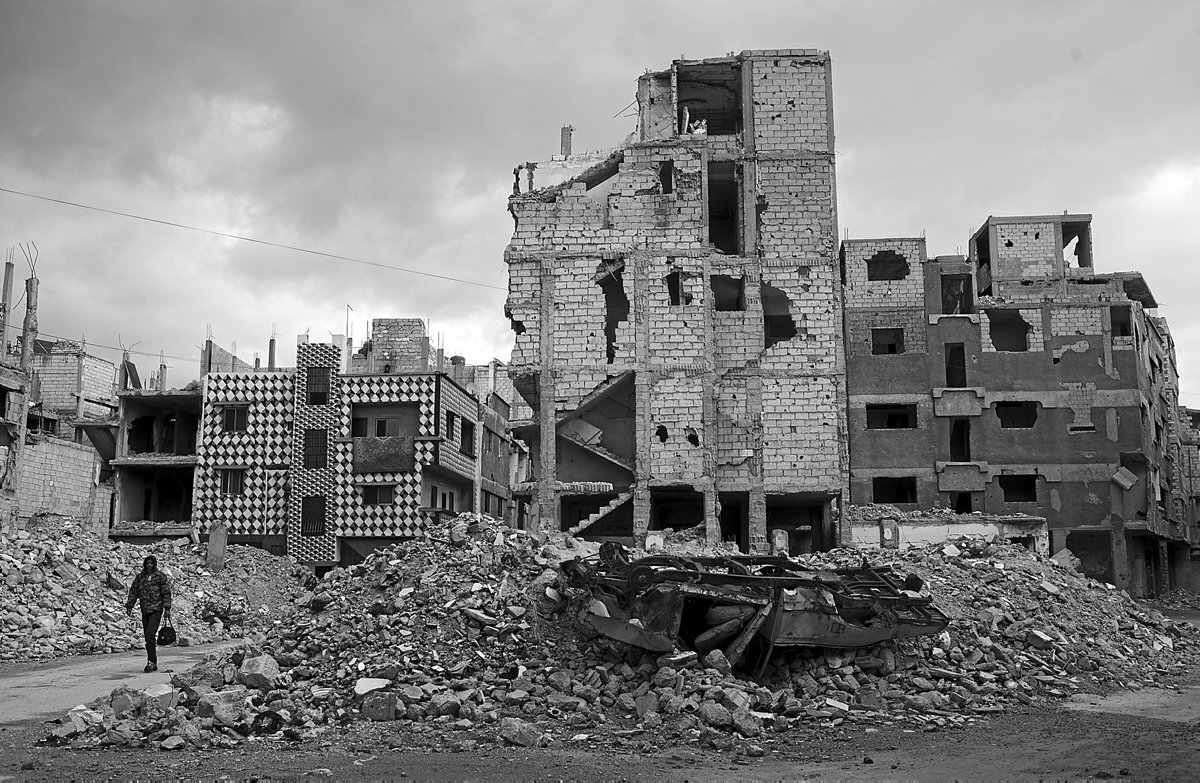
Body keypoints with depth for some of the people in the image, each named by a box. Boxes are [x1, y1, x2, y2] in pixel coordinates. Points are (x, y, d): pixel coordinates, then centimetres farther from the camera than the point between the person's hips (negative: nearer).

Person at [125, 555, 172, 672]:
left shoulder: (160, 576, 0)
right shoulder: (140, 577, 11)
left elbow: (166, 592, -2)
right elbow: (133, 592, 14)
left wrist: (167, 608, -7)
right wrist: (129, 606, 6)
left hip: (156, 610, -5)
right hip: (145, 611, 5)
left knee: (150, 635, -17)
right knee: (147, 637, 7)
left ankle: (151, 661, -15)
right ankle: (153, 663, 14)